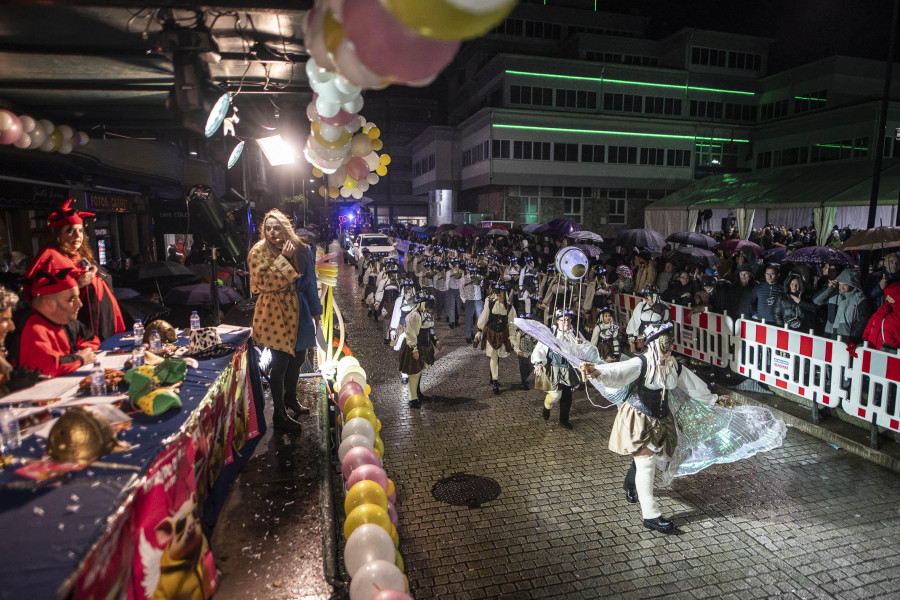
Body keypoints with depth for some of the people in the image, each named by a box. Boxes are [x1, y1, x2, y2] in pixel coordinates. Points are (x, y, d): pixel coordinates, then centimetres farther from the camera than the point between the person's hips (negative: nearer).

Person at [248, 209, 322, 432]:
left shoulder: (300, 249, 5)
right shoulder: (259, 251, -8)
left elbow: (309, 282, 13)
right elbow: (265, 282, -19)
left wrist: (314, 310, 15)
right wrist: (283, 258, -21)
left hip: (297, 311, 6)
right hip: (274, 312, -5)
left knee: (298, 357, 17)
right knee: (280, 362, -3)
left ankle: (290, 397, 42)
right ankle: (279, 415, 10)